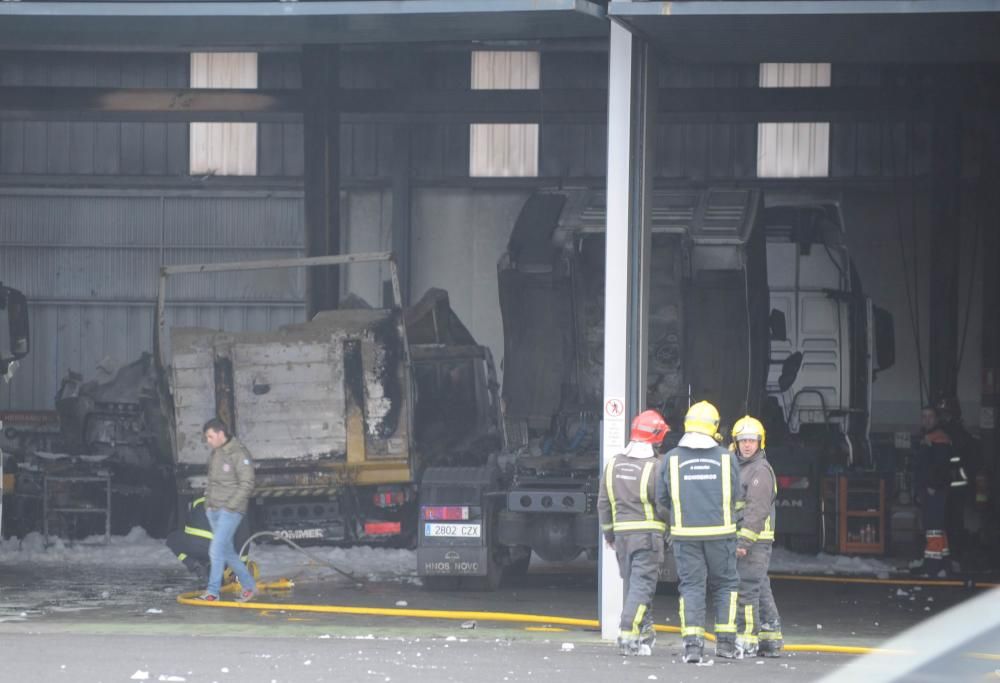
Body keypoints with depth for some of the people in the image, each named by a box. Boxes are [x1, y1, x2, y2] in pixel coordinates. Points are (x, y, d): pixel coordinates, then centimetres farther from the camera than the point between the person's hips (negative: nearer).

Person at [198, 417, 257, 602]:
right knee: (227, 551, 12)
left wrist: (230, 506, -16)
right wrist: (208, 502, 10)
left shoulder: (239, 454, -12)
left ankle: (213, 592, -9)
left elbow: (246, 484, -14)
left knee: (217, 549, -13)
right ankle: (248, 585, 23)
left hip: (230, 510, -8)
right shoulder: (215, 454, 13)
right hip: (213, 510, 8)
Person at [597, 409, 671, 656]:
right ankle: (628, 636, -12)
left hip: (622, 534, 6)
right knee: (641, 585, -5)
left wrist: (608, 532, 21)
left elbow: (603, 502, 12)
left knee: (631, 583, 15)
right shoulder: (655, 467, -13)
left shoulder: (614, 464, 7)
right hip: (648, 534, -6)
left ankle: (645, 632, 19)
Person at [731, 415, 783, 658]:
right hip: (742, 539, 10)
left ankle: (747, 640, -10)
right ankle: (771, 641, 16)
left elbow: (757, 509, -19)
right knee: (761, 590, 12)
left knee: (747, 589, -11)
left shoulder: (760, 470, -11)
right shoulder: (740, 468, 21)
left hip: (755, 540, -10)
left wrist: (744, 541, -23)